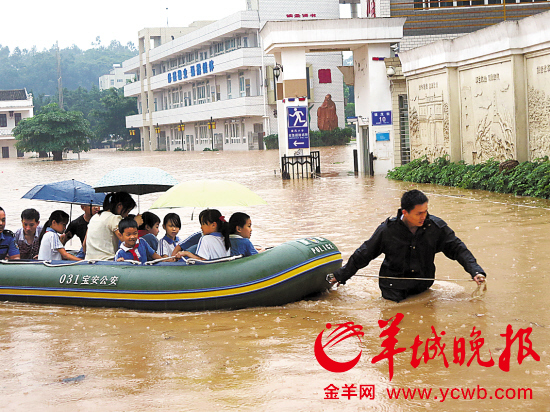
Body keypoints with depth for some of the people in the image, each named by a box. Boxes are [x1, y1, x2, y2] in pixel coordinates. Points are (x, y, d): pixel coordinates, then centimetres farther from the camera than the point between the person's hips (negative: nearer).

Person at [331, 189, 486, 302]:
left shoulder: (436, 226, -11)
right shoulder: (387, 230, -15)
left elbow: (457, 249, -2)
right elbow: (363, 255, -3)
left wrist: (476, 271, -16)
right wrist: (340, 276, 4)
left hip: (422, 288, 2)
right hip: (394, 291, -2)